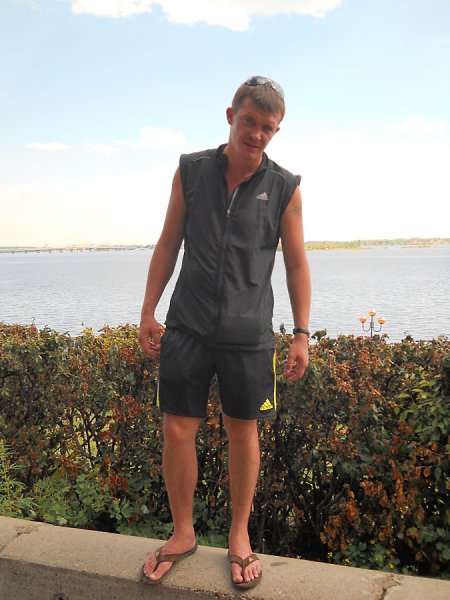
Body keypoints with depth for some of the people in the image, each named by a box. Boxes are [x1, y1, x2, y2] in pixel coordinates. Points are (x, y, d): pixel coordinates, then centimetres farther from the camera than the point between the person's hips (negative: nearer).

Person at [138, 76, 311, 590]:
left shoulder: (284, 189, 1)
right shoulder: (190, 170, 4)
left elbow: (296, 264, 5)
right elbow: (168, 244, 8)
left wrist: (302, 334, 0)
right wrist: (148, 311, 5)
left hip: (248, 333, 0)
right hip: (187, 325, 1)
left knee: (243, 432, 8)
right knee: (177, 431, 3)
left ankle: (239, 536, 30)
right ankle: (182, 533, 27)